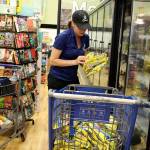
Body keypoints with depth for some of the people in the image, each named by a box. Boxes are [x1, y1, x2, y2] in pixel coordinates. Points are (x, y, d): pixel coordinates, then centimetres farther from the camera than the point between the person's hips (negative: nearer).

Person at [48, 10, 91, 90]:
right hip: (57, 80, -5)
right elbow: (52, 61, -17)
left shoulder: (85, 38, 0)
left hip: (73, 79, 5)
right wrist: (74, 62, -25)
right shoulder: (63, 37, -17)